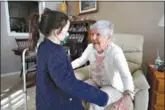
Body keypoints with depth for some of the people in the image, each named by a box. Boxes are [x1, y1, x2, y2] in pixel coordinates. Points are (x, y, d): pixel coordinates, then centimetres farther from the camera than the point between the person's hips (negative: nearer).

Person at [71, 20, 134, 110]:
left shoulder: (115, 52, -29)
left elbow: (126, 75, -41)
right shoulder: (90, 47, -10)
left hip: (113, 87, -5)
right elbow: (80, 60, 5)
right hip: (95, 82, 6)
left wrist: (127, 96, -61)